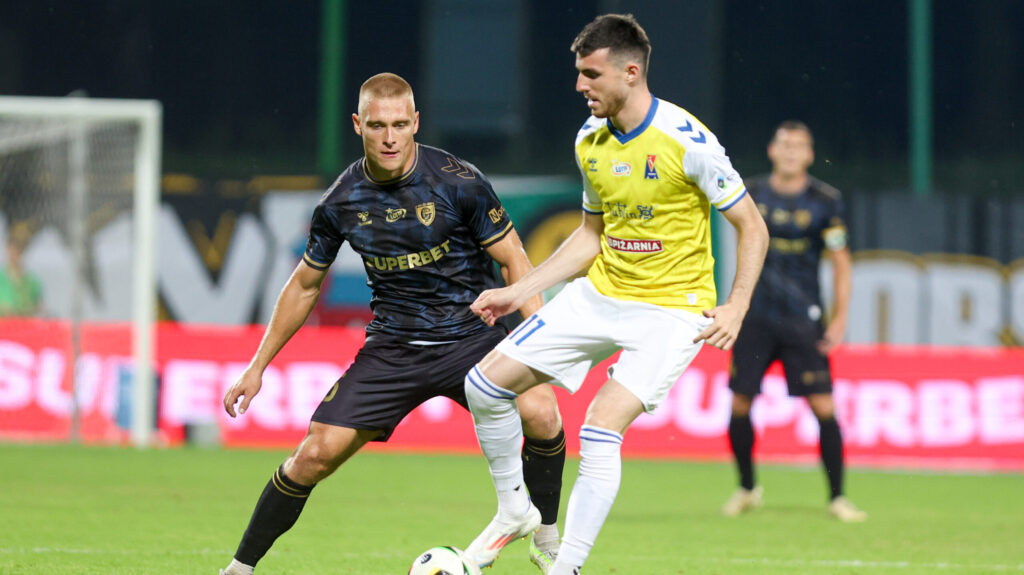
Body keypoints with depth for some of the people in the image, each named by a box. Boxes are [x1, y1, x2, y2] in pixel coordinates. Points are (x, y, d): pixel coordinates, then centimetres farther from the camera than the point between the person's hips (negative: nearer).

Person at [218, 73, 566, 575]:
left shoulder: (457, 182, -13)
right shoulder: (341, 201, -4)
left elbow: (513, 259, -5)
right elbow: (305, 285, 11)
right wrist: (258, 367, 13)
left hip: (471, 336, -2)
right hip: (391, 347, 2)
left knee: (540, 413, -28)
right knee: (316, 454, -10)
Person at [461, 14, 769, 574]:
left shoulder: (686, 141, -19)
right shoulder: (590, 140, 2)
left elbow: (752, 227, -11)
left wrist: (736, 306, -22)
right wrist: (518, 291, 11)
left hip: (671, 308, -7)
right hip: (601, 294, 7)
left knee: (599, 433, -23)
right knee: (486, 384, 1)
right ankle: (514, 510, 21)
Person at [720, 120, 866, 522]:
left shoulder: (825, 200, -4)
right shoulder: (753, 194, 3)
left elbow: (840, 262, 0)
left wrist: (839, 320, -5)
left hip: (803, 320, -2)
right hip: (755, 318, 2)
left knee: (824, 408, -9)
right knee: (739, 405, -2)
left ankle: (837, 497, 3)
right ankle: (747, 489, 19)